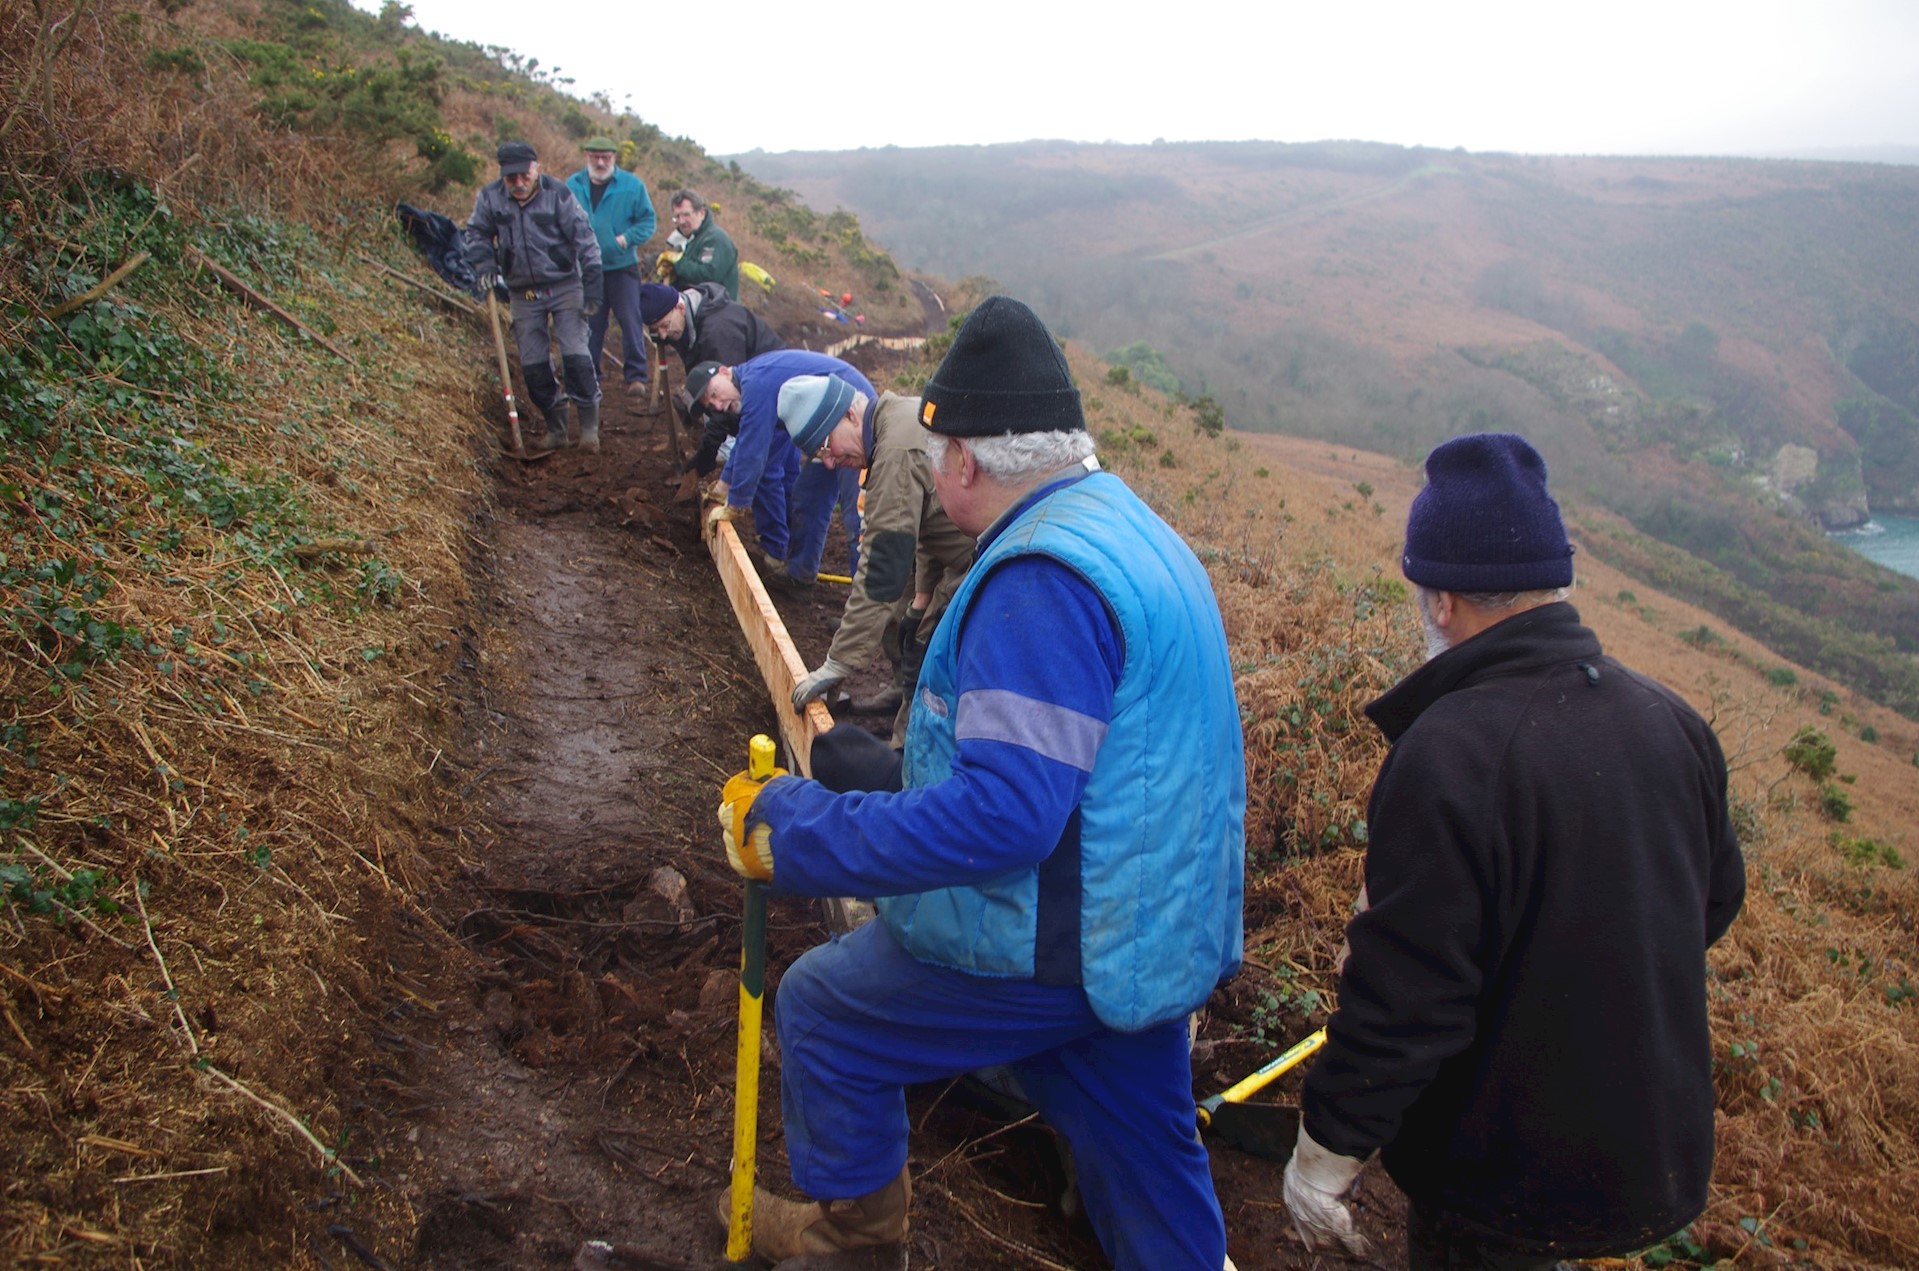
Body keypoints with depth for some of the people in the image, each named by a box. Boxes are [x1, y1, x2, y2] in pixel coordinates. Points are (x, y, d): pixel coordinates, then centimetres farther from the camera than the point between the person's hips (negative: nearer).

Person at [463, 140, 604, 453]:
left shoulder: (558, 194, -12)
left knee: (575, 354, -12)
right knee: (533, 364, 4)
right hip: (524, 294, 3)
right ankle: (555, 426, 19)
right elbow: (476, 234, 10)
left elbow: (585, 240, -9)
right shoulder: (489, 197, -5)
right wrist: (484, 263, -10)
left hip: (564, 287, -3)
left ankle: (589, 423, 1)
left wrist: (592, 288, -12)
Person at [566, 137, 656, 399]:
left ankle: (636, 376, 3)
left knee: (630, 321, -4)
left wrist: (626, 239, -16)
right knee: (590, 324, 8)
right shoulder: (573, 186, 3)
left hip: (622, 267, -2)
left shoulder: (632, 185, -3)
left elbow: (648, 221, -2)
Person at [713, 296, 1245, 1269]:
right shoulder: (1130, 526, 8)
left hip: (1050, 953, -9)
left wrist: (798, 833, -26)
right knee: (1143, 1154, 24)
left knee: (821, 1006, 13)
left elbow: (1004, 813, -32)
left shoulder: (1041, 581, -26)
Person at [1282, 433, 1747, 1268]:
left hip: (1508, 1175, -6)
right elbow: (1713, 904, 11)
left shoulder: (1447, 757, -28)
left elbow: (1401, 1002, -26)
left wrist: (1322, 1155, -13)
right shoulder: (1672, 722, -5)